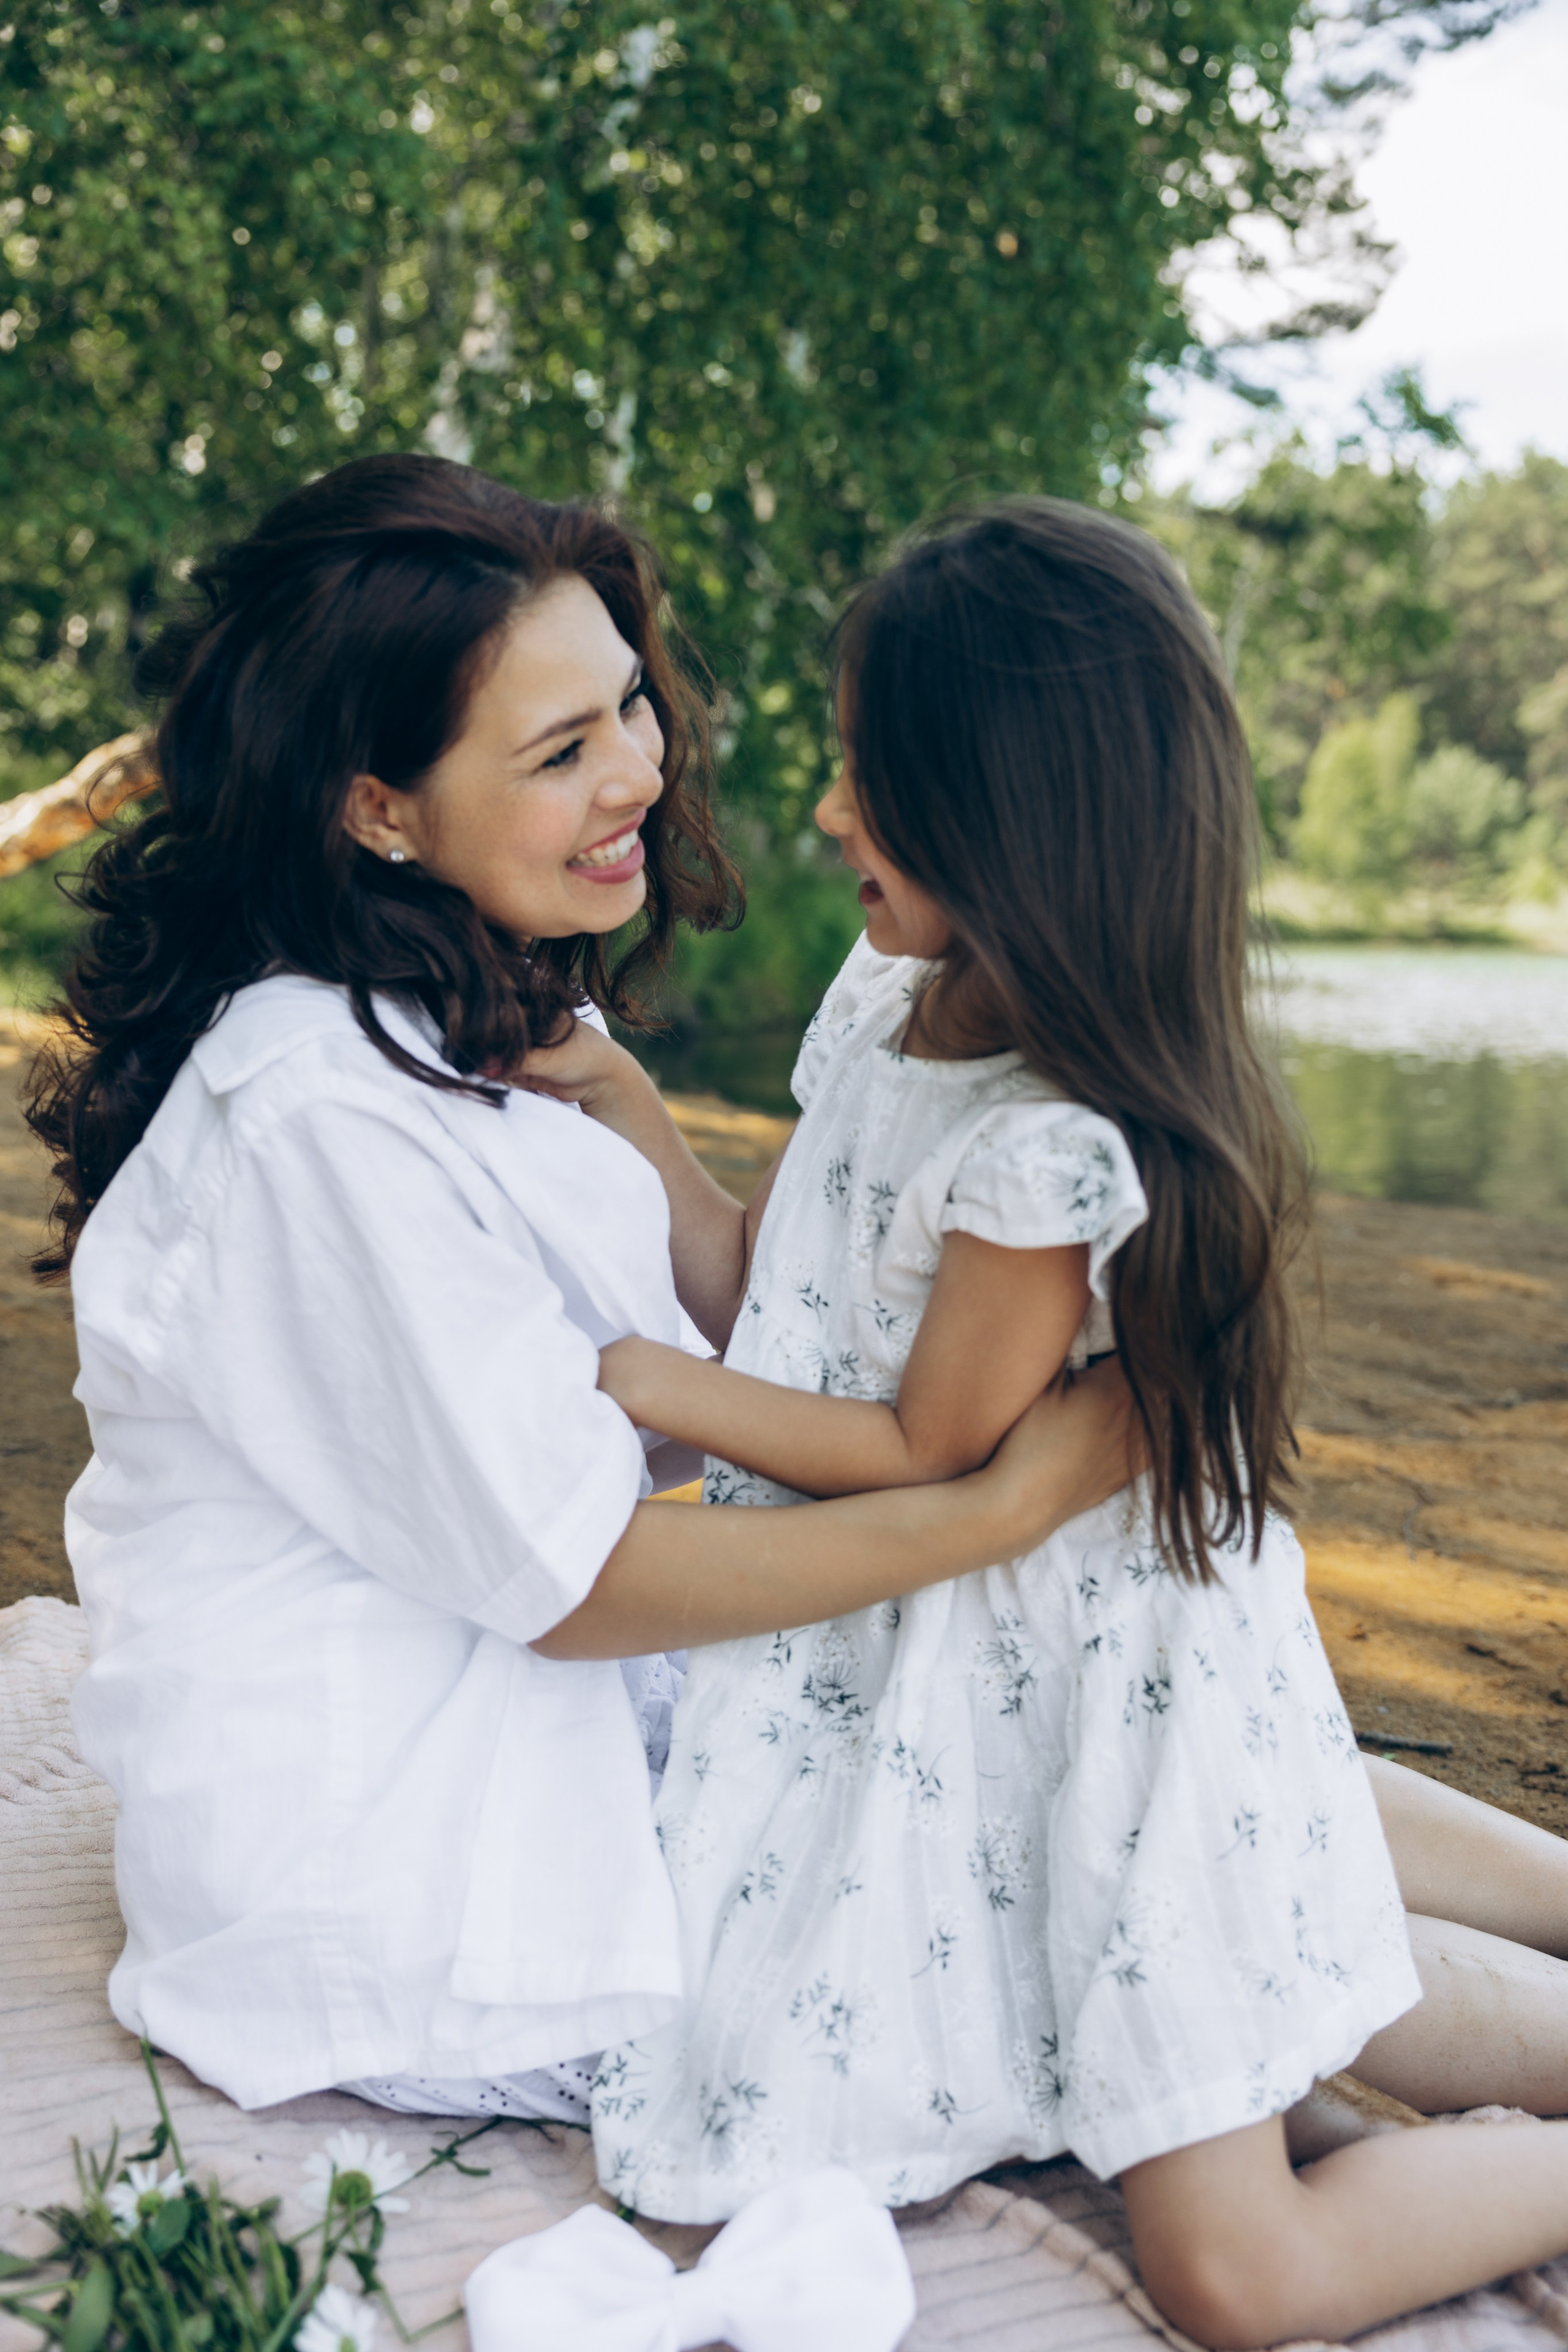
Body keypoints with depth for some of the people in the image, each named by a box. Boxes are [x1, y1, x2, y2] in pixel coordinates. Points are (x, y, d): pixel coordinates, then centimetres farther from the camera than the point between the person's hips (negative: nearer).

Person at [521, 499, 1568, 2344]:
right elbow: (780, 1312, 5)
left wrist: (630, 1382, -14)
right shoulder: (885, 997, 1)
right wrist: (622, 1104, 0)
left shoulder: (1057, 1146, -26)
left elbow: (927, 1457, -16)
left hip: (1099, 1677, -8)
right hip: (939, 1653, 8)